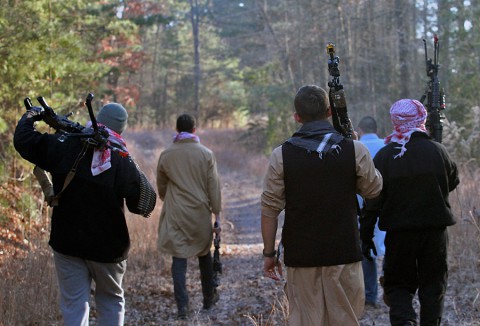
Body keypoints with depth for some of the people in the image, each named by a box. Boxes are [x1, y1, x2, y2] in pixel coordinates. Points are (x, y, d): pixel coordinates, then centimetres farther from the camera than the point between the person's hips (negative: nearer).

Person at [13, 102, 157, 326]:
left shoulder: (65, 147, -10)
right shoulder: (123, 163, -15)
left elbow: (23, 139, -2)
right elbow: (145, 203, -13)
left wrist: (31, 115, 16)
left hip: (67, 243, 1)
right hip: (107, 248, -1)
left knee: (74, 304, 8)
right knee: (111, 301, 18)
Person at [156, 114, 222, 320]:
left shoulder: (166, 155, 1)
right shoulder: (206, 154, -3)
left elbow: (161, 187, 12)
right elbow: (214, 187, -4)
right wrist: (217, 215, 1)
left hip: (175, 215, 0)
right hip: (201, 214, 0)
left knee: (179, 259, 1)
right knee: (204, 254, 17)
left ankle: (182, 305, -7)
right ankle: (209, 298, 29)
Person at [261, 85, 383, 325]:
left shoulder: (282, 155, -5)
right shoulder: (355, 150, -5)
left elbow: (270, 209, -4)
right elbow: (373, 190, 11)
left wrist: (269, 253, 6)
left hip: (300, 254, 0)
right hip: (344, 252, 0)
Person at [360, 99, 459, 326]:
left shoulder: (384, 156, -6)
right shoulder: (438, 151, -4)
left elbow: (373, 200, -5)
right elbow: (453, 182, 13)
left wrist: (366, 235, 1)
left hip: (399, 232, -1)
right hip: (435, 230, 1)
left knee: (398, 283, 9)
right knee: (433, 284, 12)